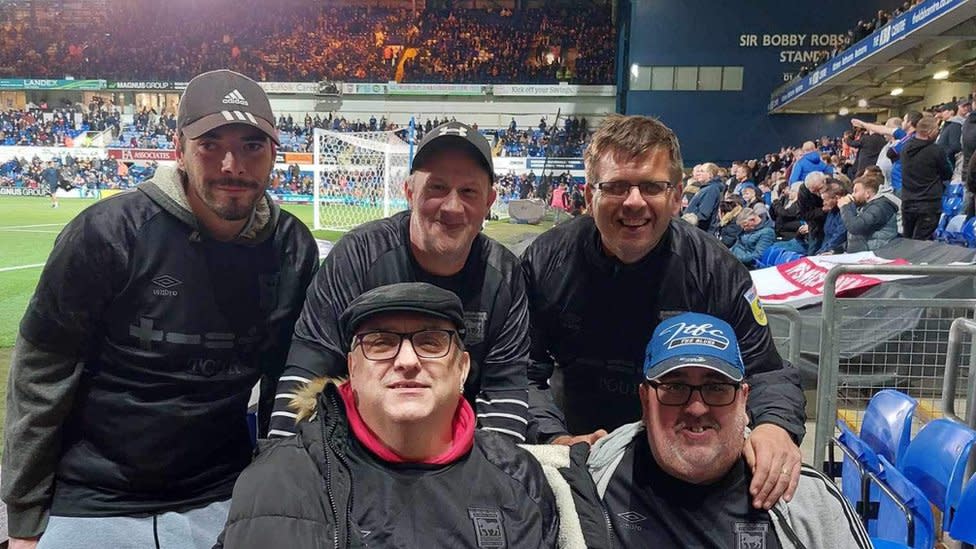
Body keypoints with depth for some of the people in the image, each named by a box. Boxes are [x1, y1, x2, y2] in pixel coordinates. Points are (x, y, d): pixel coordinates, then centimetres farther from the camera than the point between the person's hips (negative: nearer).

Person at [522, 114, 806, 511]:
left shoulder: (716, 271, -9)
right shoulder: (546, 262, -9)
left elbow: (764, 371, -4)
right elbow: (525, 370, -4)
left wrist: (776, 425, -25)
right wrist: (553, 438, -20)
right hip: (578, 446, -1)